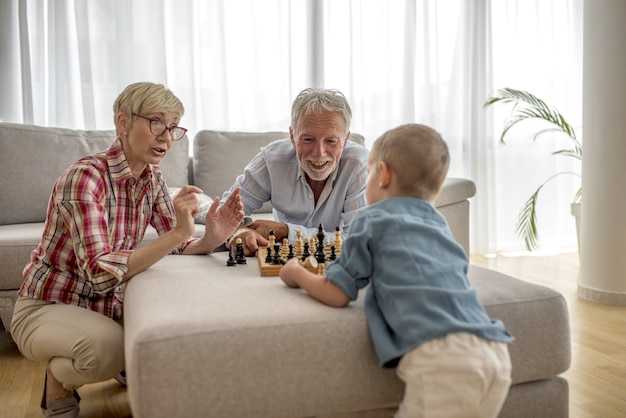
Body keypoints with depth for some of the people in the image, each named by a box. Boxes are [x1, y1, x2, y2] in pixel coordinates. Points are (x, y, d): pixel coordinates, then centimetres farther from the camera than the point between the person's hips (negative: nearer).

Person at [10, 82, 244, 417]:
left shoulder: (151, 178, -3)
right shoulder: (85, 176, -26)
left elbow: (179, 247, -5)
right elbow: (100, 272, -33)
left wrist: (211, 238, -27)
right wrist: (178, 232, -42)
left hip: (106, 304, 7)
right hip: (46, 308, -7)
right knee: (107, 346, -35)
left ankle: (130, 367, 21)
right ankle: (59, 383, 0)